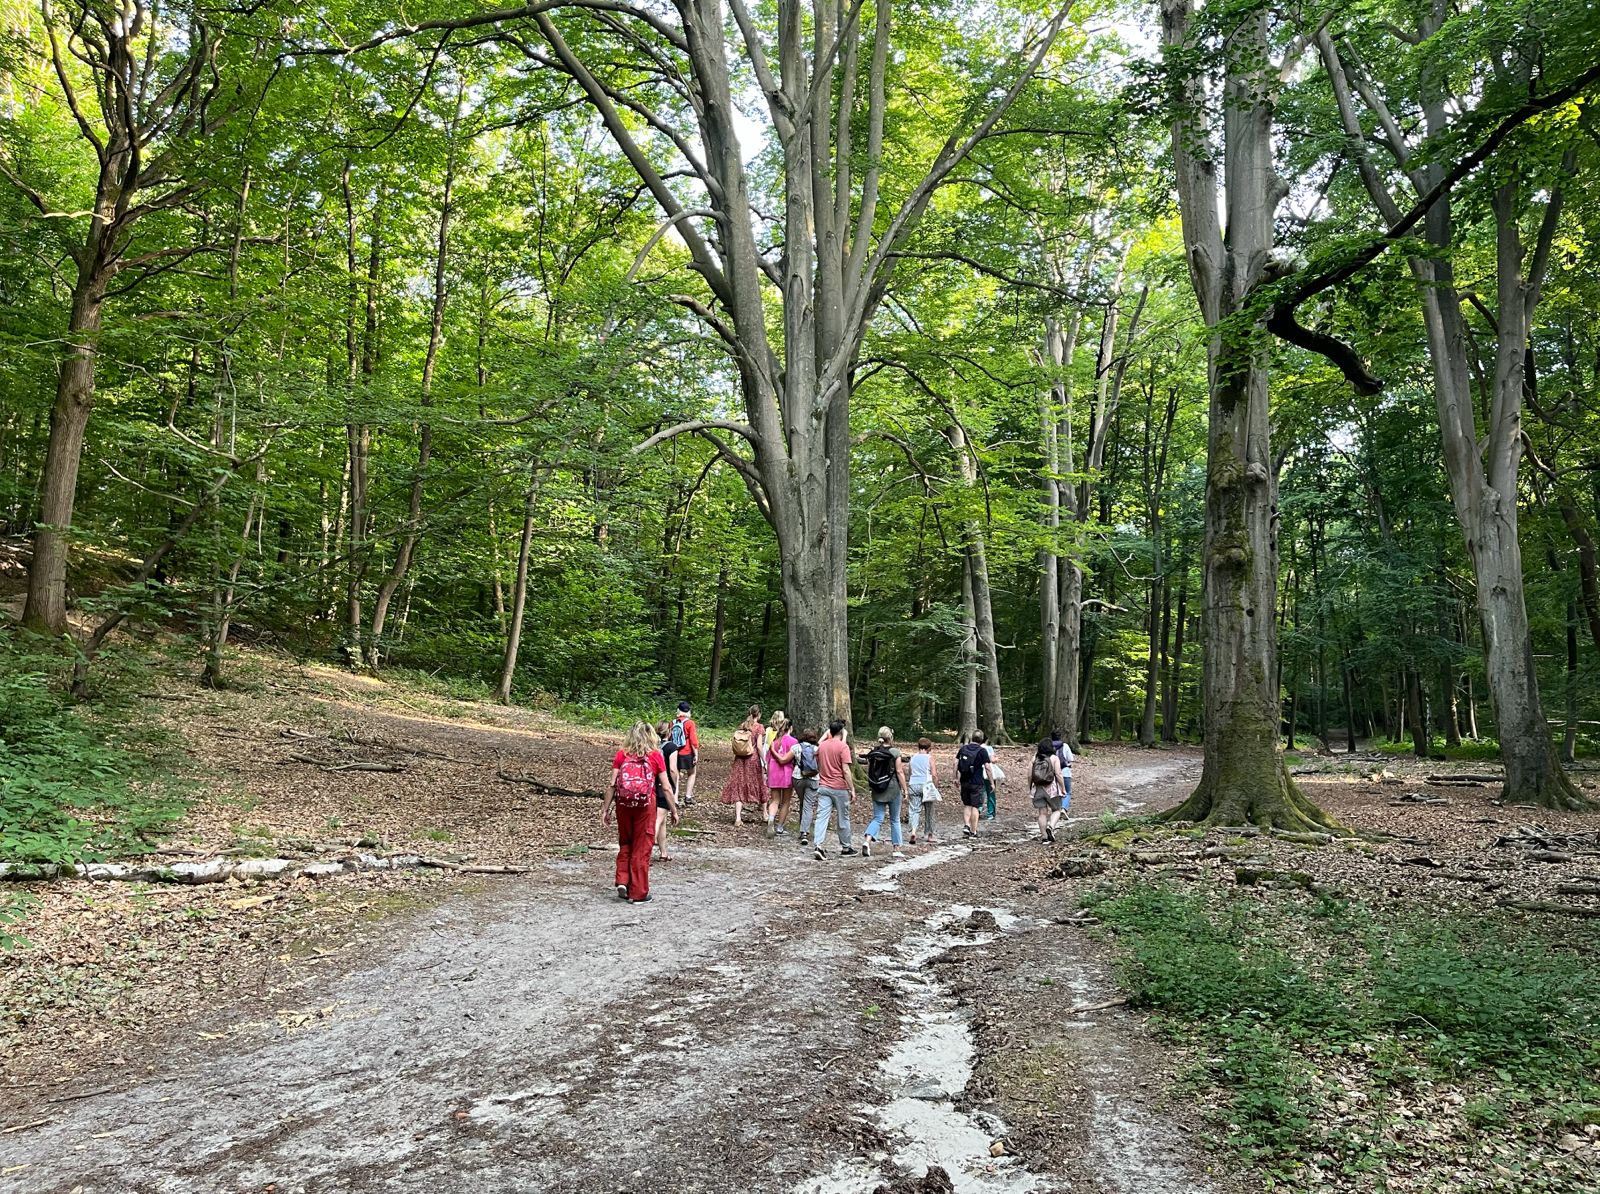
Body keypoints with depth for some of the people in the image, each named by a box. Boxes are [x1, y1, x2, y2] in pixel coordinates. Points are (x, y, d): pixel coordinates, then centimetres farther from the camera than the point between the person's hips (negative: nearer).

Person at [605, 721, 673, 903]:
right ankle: (638, 893, 13)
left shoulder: (621, 754, 3)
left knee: (625, 844, 22)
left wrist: (606, 809, 3)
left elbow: (612, 784, -2)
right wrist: (674, 810, 7)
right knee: (642, 848, 8)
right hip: (645, 805, -2)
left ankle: (622, 882, 10)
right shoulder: (655, 756, 0)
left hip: (623, 803, 2)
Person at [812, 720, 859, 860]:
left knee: (821, 816, -2)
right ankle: (845, 848, 21)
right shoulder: (843, 746, -11)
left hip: (823, 786, 4)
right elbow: (846, 770, -15)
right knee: (843, 818, 10)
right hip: (840, 788, -4)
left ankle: (818, 844, -18)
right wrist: (852, 789, -10)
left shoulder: (821, 745, 7)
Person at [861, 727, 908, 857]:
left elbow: (868, 772, 6)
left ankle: (867, 841, -18)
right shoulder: (895, 752, -9)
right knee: (895, 820, 11)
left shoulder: (872, 752, 2)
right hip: (893, 789, -3)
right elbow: (899, 772, -10)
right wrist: (905, 788, -4)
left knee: (877, 819, 5)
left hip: (877, 791, 3)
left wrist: (870, 787, 16)